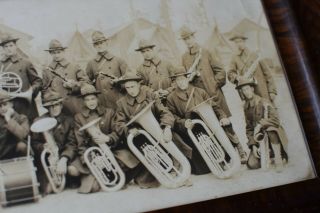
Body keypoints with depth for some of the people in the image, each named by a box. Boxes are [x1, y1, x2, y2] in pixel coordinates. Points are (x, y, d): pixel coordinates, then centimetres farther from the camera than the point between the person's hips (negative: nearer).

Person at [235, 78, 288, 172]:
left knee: (270, 129, -41)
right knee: (251, 164, -16)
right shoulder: (246, 107, 7)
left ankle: (278, 158, -26)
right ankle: (270, 156, 13)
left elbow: (275, 119, -19)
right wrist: (253, 145, -4)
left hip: (272, 135, -4)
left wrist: (261, 124, -29)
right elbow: (249, 129, 7)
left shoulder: (264, 102, -8)